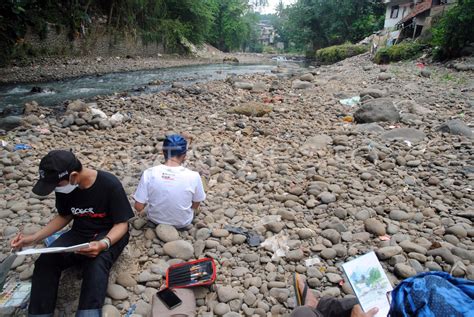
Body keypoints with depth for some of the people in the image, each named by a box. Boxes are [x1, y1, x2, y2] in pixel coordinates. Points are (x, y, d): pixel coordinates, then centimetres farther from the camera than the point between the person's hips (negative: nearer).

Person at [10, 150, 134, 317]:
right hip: (80, 233, 5)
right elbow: (64, 216, 11)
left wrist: (103, 244, -37)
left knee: (96, 264, -36)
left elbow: (122, 224, -17)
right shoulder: (64, 187, -6)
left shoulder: (110, 185, -23)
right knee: (45, 262, -21)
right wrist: (34, 238, 0)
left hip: (109, 235, -5)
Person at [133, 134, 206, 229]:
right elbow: (196, 206, -8)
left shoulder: (149, 173, -23)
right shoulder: (193, 176, -24)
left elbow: (139, 207, -15)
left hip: (155, 220, 1)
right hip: (183, 223, -1)